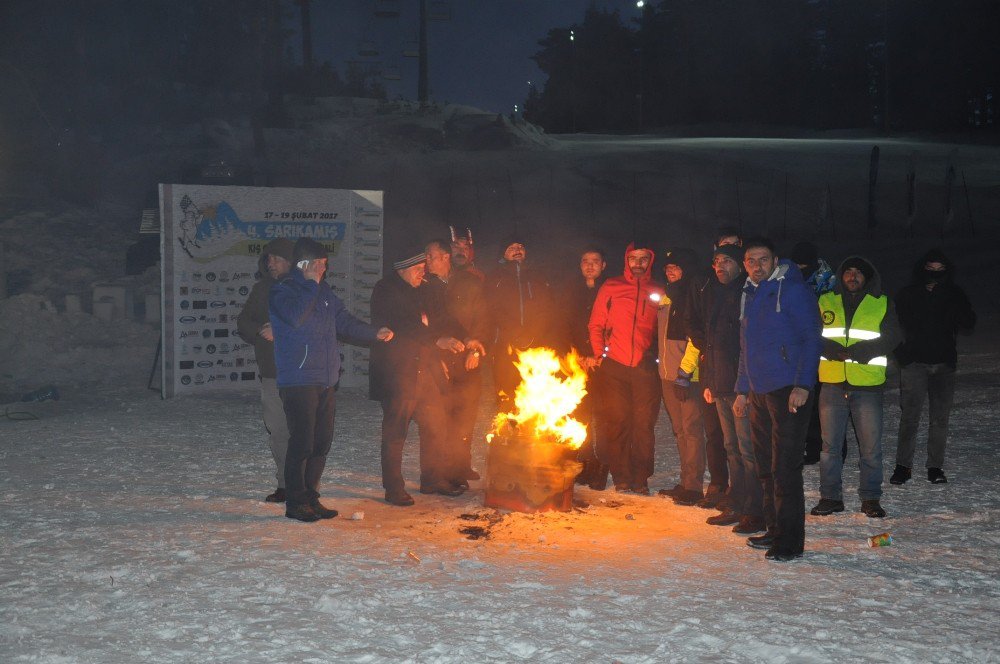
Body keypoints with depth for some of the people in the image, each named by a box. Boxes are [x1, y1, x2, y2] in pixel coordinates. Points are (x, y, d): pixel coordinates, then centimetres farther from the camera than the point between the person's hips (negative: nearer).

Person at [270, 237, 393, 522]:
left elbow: (344, 320, 20)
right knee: (302, 442, -6)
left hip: (326, 381, 7)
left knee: (321, 442, 10)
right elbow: (295, 317, -25)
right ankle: (296, 502, 4)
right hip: (298, 382, -7)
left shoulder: (323, 290, 15)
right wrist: (312, 284, -17)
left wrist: (374, 333, 8)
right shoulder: (282, 291, -6)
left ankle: (310, 498, 21)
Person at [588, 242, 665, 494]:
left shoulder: (658, 292, 10)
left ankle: (640, 479, 8)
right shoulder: (611, 287, 8)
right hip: (614, 367, 0)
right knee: (616, 421, 0)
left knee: (644, 423, 0)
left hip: (646, 368, 1)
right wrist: (599, 354, 0)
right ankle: (622, 478, 8)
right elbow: (596, 324, 9)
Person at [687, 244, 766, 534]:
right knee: (732, 447, 14)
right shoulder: (712, 294, 15)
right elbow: (698, 329, 23)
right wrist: (707, 381, 16)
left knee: (747, 447, -6)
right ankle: (736, 505, 22)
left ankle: (755, 511, 0)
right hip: (720, 383, 8)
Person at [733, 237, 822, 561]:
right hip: (759, 392, 8)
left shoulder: (793, 290, -7)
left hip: (789, 390, -8)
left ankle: (790, 540, -3)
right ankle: (775, 530, 21)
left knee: (785, 466, -8)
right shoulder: (749, 295, 17)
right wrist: (742, 390, 20)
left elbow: (811, 339, -11)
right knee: (766, 465, 11)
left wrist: (803, 385, -19)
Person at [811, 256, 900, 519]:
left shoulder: (882, 304, 7)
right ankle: (830, 497, 16)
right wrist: (830, 350, -17)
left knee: (871, 446, 2)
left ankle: (870, 498, 14)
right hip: (832, 383, 1)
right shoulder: (825, 302, 10)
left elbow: (891, 339, -3)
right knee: (830, 445, 6)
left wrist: (857, 352, -17)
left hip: (868, 386, -1)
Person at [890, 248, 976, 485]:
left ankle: (935, 466, 14)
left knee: (940, 418, 5)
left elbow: (968, 327, 7)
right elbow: (897, 327, 5)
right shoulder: (908, 294, 2)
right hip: (914, 363, -2)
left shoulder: (954, 294, 6)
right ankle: (903, 465, 3)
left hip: (944, 364, 2)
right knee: (909, 417, -5)